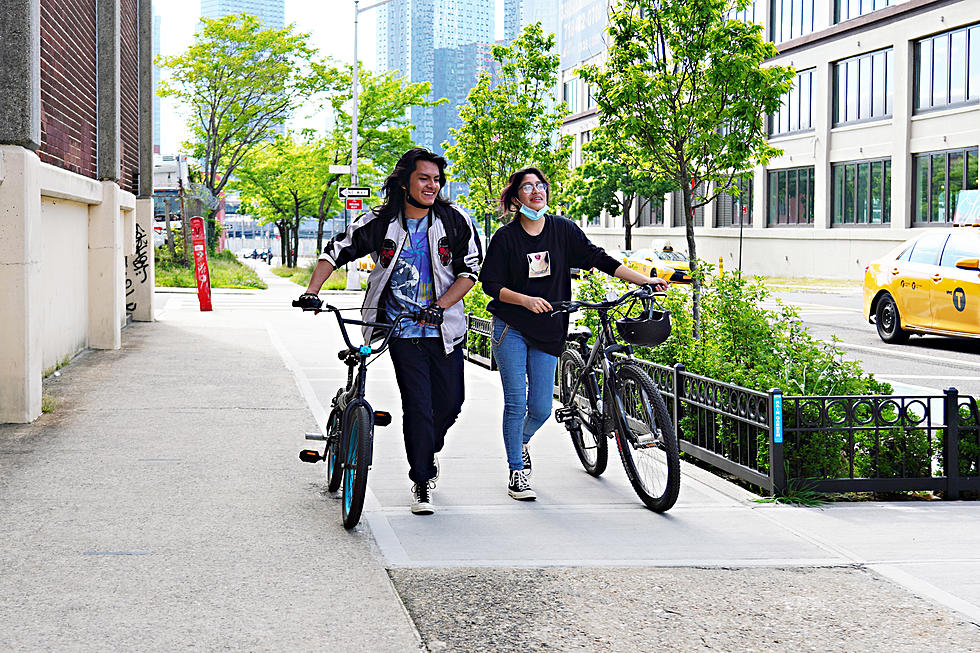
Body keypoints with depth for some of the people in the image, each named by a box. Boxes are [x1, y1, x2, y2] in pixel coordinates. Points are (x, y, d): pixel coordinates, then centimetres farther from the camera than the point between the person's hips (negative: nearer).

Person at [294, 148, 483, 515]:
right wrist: (312, 291, -10)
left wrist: (440, 307, -14)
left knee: (450, 404, 5)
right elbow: (337, 251, 4)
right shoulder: (380, 222, -3)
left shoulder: (455, 221, -1)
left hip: (444, 330, 2)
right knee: (417, 406, -7)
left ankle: (428, 451, 37)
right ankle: (422, 483, 7)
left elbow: (470, 270, -1)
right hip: (403, 332, -2)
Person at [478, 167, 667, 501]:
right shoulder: (505, 237, -4)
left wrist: (645, 280, -4)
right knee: (516, 402, -7)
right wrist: (526, 300, -20)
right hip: (511, 329, -2)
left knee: (541, 409, 2)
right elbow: (491, 285, -5)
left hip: (547, 333, 2)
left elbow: (598, 259, 1)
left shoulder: (562, 229, 2)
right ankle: (517, 472, 6)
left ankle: (521, 440, 35)